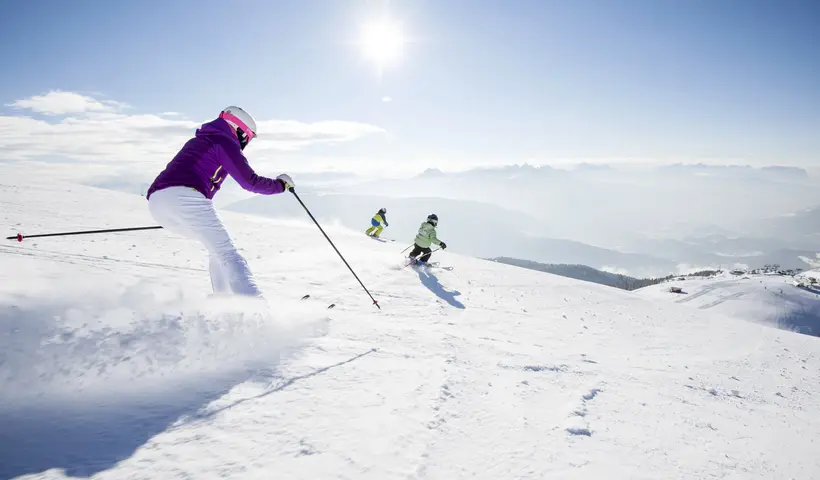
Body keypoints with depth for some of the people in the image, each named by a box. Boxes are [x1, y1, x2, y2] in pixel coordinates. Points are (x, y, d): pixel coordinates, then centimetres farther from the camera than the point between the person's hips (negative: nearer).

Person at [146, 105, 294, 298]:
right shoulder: (225, 141, 7)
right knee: (227, 253, -12)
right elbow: (250, 181, -1)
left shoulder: (197, 141, 33)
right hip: (185, 198, -9)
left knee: (217, 247, 21)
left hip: (156, 202, 9)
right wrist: (280, 184, 16)